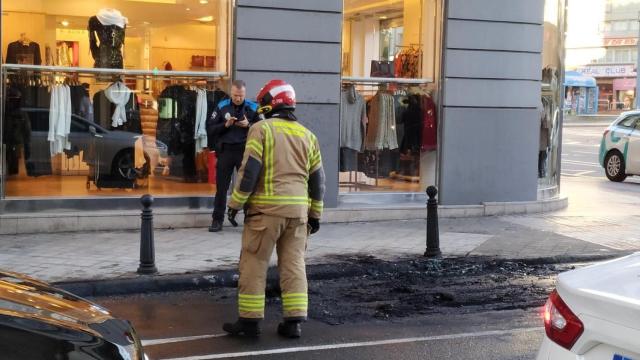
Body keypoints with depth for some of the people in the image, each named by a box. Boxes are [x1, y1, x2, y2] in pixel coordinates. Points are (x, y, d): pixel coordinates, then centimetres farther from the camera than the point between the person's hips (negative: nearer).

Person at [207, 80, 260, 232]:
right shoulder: (222, 107, 2)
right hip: (225, 150, 1)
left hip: (245, 151, -1)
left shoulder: (253, 108, 0)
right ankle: (217, 220, 14)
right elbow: (210, 129, 0)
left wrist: (249, 125, -17)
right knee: (221, 187, 6)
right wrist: (225, 124, -14)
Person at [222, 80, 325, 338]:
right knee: (294, 265, 9)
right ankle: (294, 321, 9)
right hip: (298, 209, 5)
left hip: (266, 207, -5)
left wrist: (235, 203, -3)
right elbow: (317, 178, 13)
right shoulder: (306, 135, 12)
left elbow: (250, 170, -11)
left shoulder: (262, 129, -4)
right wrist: (315, 214, 20)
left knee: (254, 264, 3)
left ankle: (250, 320, 5)